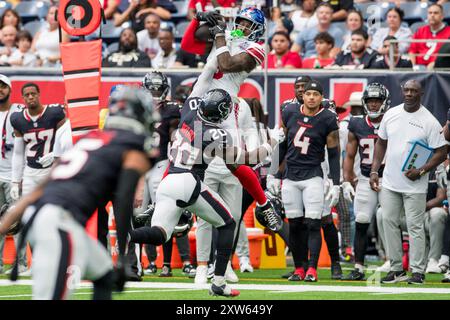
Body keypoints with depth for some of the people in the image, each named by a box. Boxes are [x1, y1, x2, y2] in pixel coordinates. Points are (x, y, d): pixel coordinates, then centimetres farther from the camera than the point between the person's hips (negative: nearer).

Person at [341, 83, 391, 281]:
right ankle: (358, 268, 5)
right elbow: (349, 156, 11)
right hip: (366, 180, 2)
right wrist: (347, 182, 5)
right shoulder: (357, 125, 5)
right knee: (361, 225, 0)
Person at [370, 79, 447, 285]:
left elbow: (441, 152, -7)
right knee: (389, 222, 5)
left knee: (415, 227, -3)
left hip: (414, 185, -5)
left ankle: (418, 271, 3)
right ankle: (396, 269, 13)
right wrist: (374, 171, 7)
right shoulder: (391, 114, 6)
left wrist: (422, 171, -17)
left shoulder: (429, 121, -9)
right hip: (389, 182, 5)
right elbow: (381, 143, 15)